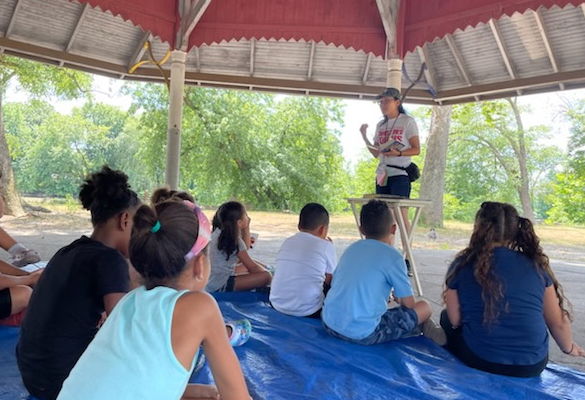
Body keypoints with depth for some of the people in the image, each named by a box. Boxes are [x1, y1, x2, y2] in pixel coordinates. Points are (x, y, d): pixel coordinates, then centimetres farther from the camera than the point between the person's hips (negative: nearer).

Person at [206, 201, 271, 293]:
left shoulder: (218, 232, 6)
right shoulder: (234, 239, -18)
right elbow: (251, 267, -14)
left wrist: (246, 231, 9)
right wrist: (265, 270, 3)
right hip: (219, 287, -10)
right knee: (266, 276, -21)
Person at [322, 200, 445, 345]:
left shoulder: (350, 249, 10)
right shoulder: (393, 257, -6)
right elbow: (409, 304, -1)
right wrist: (399, 300, 24)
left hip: (329, 324, 6)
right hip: (364, 334, -6)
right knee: (424, 307, 8)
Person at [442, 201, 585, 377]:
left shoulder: (463, 264, -10)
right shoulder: (536, 264, -2)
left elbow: (455, 320, -6)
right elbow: (558, 322, 5)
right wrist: (569, 348, 26)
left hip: (479, 361, -3)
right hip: (532, 366, 4)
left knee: (446, 318, 24)